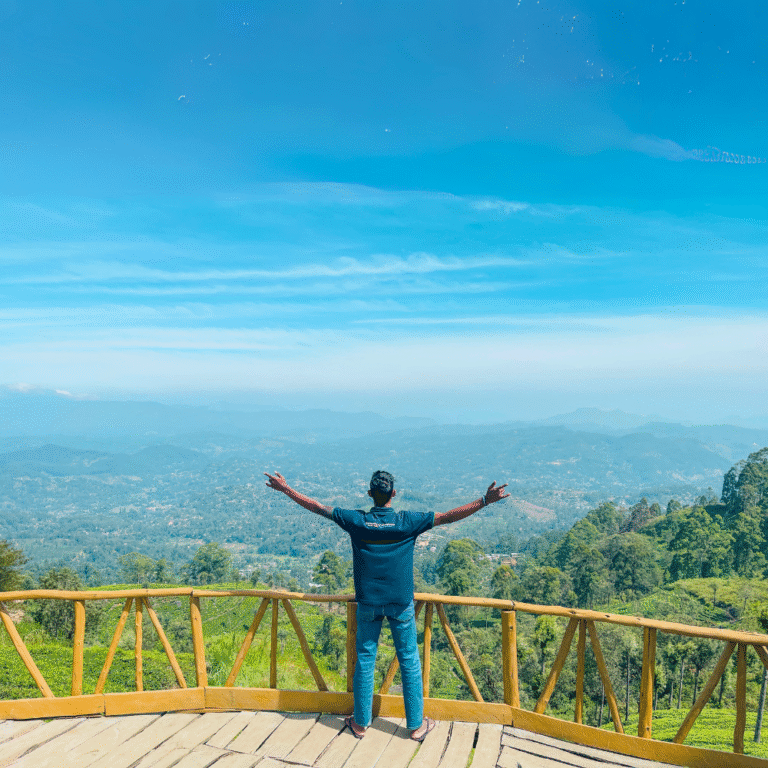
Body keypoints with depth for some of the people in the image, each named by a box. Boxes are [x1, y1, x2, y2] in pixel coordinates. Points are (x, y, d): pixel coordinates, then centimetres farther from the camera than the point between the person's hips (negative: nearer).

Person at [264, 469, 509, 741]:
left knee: (364, 660, 13)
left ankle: (360, 722, 24)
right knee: (409, 661, 10)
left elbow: (317, 507, -3)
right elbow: (448, 517, -13)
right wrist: (485, 500, -11)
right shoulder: (407, 521, -13)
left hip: (368, 603, 1)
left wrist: (284, 488, 6)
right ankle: (416, 724, 20)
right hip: (401, 604, -1)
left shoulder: (357, 520, -10)